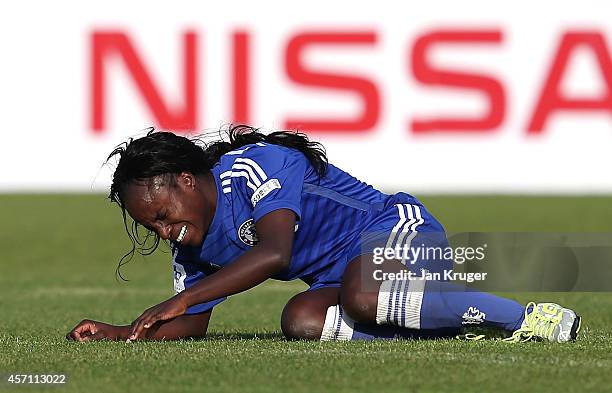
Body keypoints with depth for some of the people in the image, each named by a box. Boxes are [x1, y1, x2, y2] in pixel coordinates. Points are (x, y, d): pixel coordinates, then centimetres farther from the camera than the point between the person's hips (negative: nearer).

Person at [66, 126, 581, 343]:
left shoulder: (255, 164, -18)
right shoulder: (195, 245, 10)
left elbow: (274, 252, -31)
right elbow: (194, 324, 16)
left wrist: (180, 299, -32)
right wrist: (121, 334, -3)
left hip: (401, 230, -8)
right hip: (346, 273, 8)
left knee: (361, 295, -39)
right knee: (301, 322, -23)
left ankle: (529, 317, -30)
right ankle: (445, 327, -15)